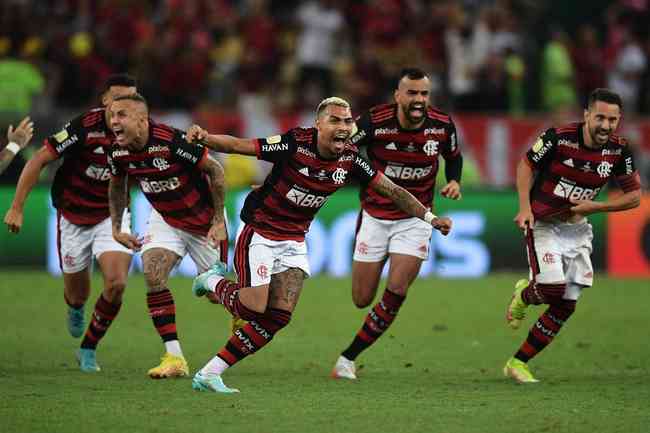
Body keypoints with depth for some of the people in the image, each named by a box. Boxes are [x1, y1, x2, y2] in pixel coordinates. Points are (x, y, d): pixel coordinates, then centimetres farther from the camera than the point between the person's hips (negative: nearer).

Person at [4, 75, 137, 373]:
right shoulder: (85, 127, -24)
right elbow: (39, 160, -18)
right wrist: (16, 207, -19)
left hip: (112, 216, 2)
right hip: (74, 216, -2)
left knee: (116, 283, -19)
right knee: (77, 294, 10)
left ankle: (88, 349, 3)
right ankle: (75, 309, 52)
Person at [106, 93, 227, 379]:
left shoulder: (172, 141, -32)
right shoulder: (118, 153, -14)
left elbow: (215, 171, -22)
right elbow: (117, 186, 10)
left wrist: (218, 221, -20)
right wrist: (116, 228, 6)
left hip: (204, 220, -4)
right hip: (165, 220, 4)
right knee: (153, 275, -18)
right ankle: (174, 358, -14)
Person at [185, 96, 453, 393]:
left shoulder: (350, 159, -7)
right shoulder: (295, 144, -22)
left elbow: (391, 190, 2)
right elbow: (238, 146, -21)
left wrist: (429, 217, -3)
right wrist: (204, 138, -38)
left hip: (294, 242, 5)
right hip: (259, 232, -5)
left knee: (280, 315, -5)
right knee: (255, 307, -14)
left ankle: (209, 374, 2)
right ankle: (213, 282, 20)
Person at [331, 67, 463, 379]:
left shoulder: (442, 125, -10)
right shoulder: (374, 122, -19)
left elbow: (454, 156, 11)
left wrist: (454, 181, -7)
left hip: (415, 218, 1)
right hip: (375, 216, -1)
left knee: (396, 292, -14)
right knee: (362, 299, 1)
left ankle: (348, 357, -1)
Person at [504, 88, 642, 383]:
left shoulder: (618, 151, -9)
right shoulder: (559, 137, -20)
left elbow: (634, 195, 0)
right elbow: (526, 165, -5)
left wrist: (593, 207, -13)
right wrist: (525, 208, -15)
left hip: (576, 227, 4)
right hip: (543, 223, -4)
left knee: (566, 306, 0)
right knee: (553, 288, -21)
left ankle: (518, 363, 13)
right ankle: (524, 295, 17)